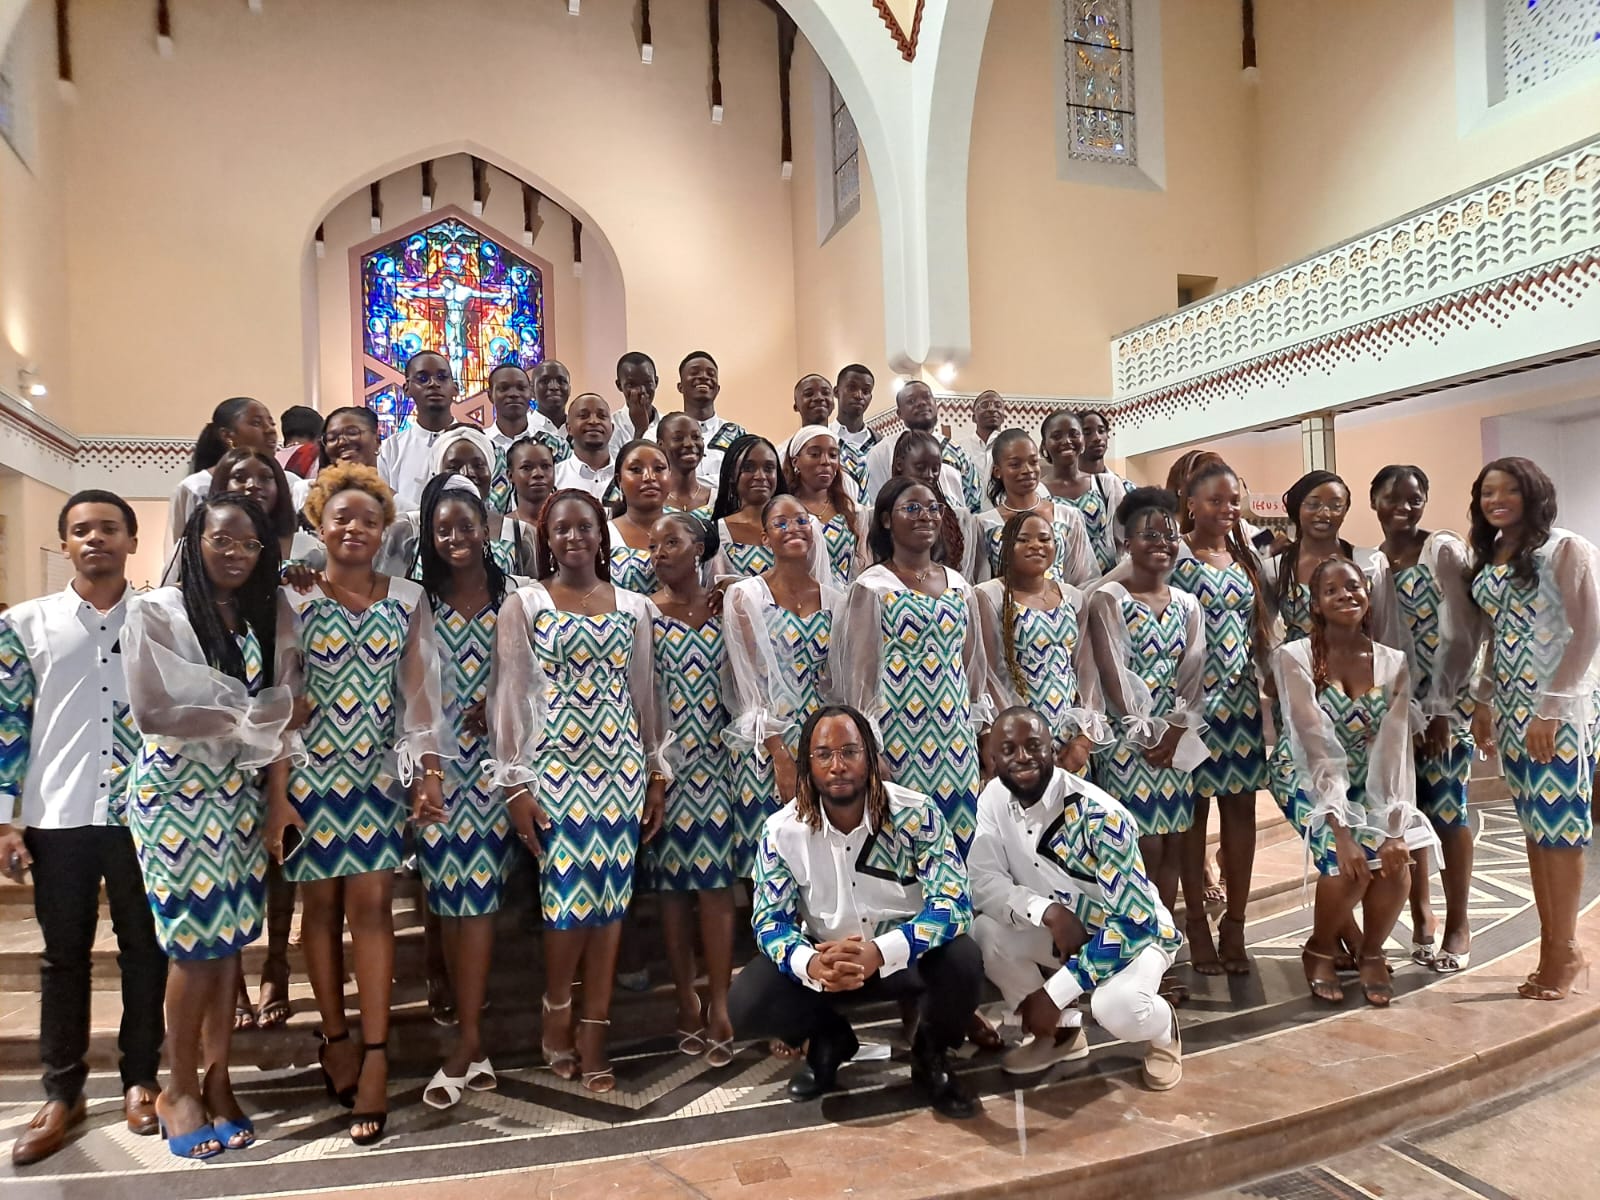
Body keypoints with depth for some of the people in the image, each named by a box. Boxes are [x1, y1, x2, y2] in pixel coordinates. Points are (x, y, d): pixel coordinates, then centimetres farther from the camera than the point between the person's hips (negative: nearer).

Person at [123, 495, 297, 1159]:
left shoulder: (260, 616, 9)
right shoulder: (155, 612, -9)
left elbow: (267, 711, 10)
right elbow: (153, 712, -16)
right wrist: (256, 715, -12)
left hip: (236, 792, 5)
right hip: (175, 791, -5)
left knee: (231, 939, 7)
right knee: (194, 942, 1)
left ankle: (218, 1080, 21)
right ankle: (180, 1089, 19)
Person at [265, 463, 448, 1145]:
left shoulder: (407, 601, 3)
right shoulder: (295, 600, -2)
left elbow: (419, 692, 5)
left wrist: (430, 768, -3)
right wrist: (277, 797, -7)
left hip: (379, 776, 1)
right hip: (311, 774, -1)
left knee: (371, 905, -2)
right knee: (321, 905, 8)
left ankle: (375, 1055, 4)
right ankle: (335, 1038, 23)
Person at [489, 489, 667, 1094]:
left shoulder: (633, 606, 10)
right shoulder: (524, 604, 1)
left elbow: (645, 693, 12)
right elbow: (509, 695, -2)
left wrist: (656, 771, 10)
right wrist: (514, 782, -8)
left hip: (620, 765, 3)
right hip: (555, 765, -3)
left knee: (612, 896, 3)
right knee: (568, 895, -5)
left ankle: (593, 1033, 15)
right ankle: (557, 1017, 20)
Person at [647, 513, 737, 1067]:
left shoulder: (725, 607, 6)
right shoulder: (644, 612, 2)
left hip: (716, 762, 1)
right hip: (666, 765, 0)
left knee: (716, 881, 0)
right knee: (673, 883, 5)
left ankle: (718, 1004, 8)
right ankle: (687, 1000, 18)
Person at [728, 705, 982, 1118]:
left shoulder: (916, 814, -19)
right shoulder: (782, 830, -13)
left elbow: (953, 901, -24)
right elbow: (770, 920, -9)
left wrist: (880, 953, -41)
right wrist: (810, 964, -34)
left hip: (907, 956, -1)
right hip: (825, 960, 2)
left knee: (962, 961, -33)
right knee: (746, 1003, -21)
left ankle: (930, 1056, 2)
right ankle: (830, 1041, 13)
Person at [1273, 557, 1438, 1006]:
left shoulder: (1393, 664, -2)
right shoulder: (1294, 657, -14)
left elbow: (1395, 749, -11)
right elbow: (1317, 749, -22)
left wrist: (1396, 828, -23)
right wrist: (1341, 829, -28)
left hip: (1368, 785, 4)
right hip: (1309, 781, -3)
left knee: (1395, 862, -22)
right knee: (1349, 862, -26)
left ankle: (1371, 952, 9)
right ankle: (1320, 951, 4)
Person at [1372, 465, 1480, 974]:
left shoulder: (1445, 549, -7)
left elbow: (1461, 632, -12)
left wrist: (1441, 708, -15)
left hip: (1445, 701, -4)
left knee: (1446, 808, -1)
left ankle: (1458, 922, 13)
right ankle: (1420, 914, 22)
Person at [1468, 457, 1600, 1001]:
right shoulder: (1487, 558, 11)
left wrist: (1551, 708, -17)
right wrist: (1483, 703, 9)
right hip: (1511, 711, 6)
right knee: (1536, 826, 10)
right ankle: (1553, 944, 19)